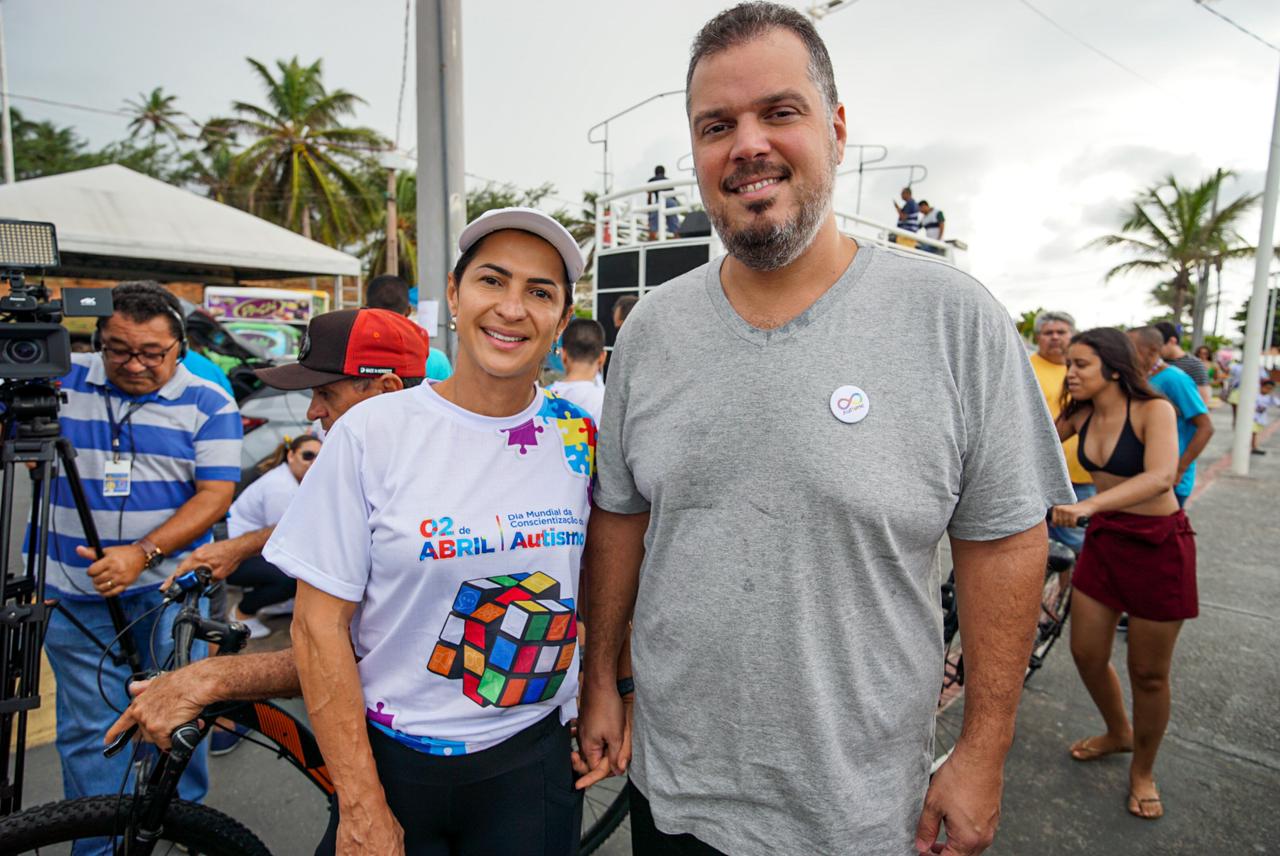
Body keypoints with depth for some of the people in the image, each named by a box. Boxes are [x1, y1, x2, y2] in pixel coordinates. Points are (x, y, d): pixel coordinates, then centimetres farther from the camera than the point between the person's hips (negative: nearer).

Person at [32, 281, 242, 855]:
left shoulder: (207, 403, -3)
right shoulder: (61, 380, 3)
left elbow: (215, 495, -8)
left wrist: (141, 554, -20)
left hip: (171, 587, -1)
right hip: (77, 591, 2)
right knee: (90, 731, 10)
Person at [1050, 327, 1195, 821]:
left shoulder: (1153, 410, -18)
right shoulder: (1080, 415, -1)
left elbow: (1161, 476, -34)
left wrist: (1089, 504, -48)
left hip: (1157, 544, -5)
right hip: (1104, 539, 5)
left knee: (1148, 673, 7)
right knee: (1087, 654, 11)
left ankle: (1142, 772, 30)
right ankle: (1118, 733, 40)